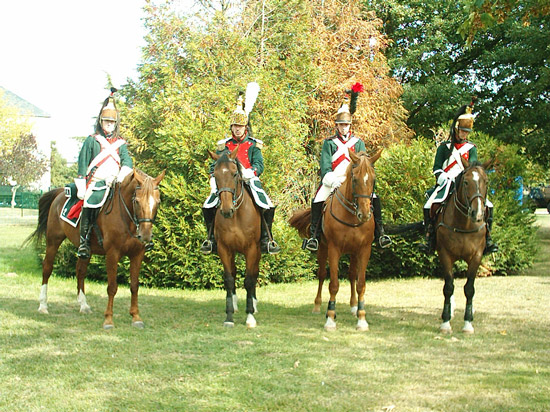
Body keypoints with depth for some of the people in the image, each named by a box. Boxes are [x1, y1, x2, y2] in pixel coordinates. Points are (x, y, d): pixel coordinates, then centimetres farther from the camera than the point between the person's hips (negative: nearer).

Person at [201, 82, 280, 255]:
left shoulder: (253, 145, 7)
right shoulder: (224, 145, 11)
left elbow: (259, 165, -4)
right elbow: (214, 165, 9)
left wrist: (251, 172, -26)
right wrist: (214, 180, -10)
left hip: (249, 181, -1)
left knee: (267, 206, -23)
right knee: (208, 206, -18)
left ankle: (266, 239, -6)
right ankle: (212, 239, 0)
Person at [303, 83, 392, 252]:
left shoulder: (358, 142, 13)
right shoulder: (329, 143, 7)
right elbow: (325, 165, -3)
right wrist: (331, 180, -20)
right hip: (333, 181, -1)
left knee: (374, 199, -17)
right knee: (317, 202, -22)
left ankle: (379, 233, -9)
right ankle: (314, 236, -11)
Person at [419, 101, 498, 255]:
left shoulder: (471, 148, 15)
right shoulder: (444, 147, 11)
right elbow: (437, 168, 6)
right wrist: (444, 179, -12)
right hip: (447, 184, -1)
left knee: (487, 206, -18)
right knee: (429, 206, -25)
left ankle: (487, 240, -9)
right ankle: (429, 242, -17)